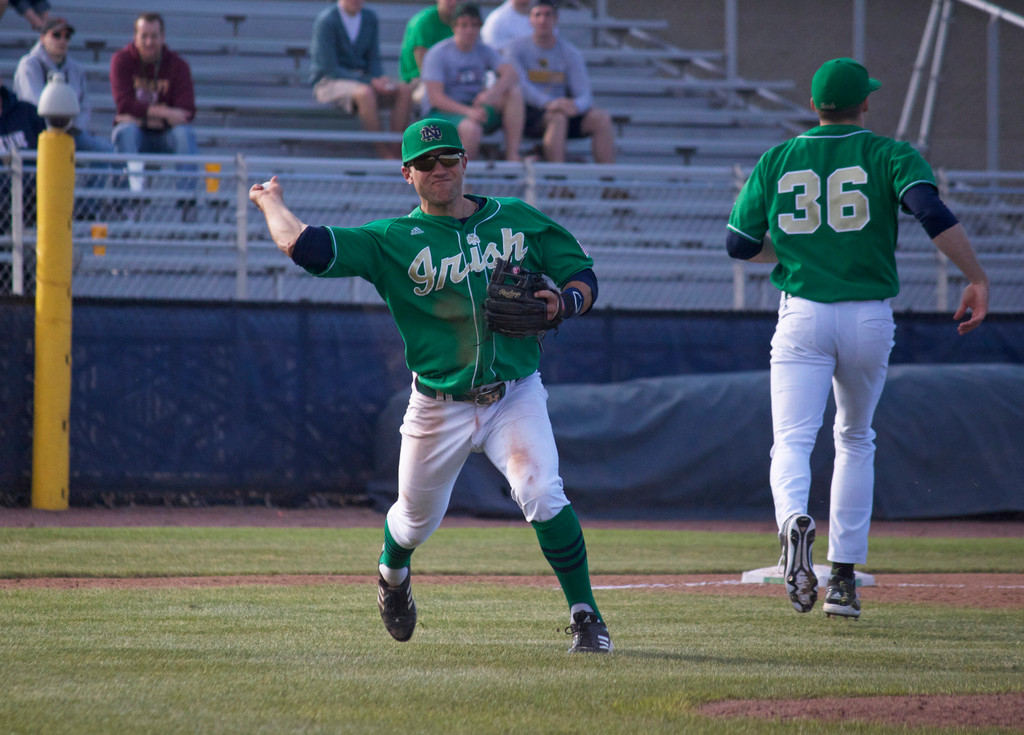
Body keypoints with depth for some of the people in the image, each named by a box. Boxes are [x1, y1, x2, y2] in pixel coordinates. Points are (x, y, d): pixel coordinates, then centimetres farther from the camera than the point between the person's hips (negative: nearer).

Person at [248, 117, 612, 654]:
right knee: (417, 518, 16)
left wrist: (562, 303, -13)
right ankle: (392, 575, 53)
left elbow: (582, 274, 8)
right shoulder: (393, 241, -6)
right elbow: (302, 245, -14)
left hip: (516, 397, 0)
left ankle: (585, 617, -11)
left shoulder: (518, 220, 3)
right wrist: (270, 201, 2)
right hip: (438, 409, 0)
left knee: (543, 498, -22)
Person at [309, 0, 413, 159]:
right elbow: (329, 68, -18)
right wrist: (370, 81, -24)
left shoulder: (370, 18, 6)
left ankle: (397, 150, -22)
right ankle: (383, 151, -28)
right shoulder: (326, 21, -15)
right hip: (329, 82, -7)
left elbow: (374, 60, 10)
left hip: (360, 79, 7)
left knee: (405, 90, -18)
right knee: (365, 93, -39)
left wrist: (381, 79, -14)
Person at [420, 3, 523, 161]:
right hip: (440, 113, -6)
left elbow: (512, 74, -9)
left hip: (473, 108, 6)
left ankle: (512, 155, -24)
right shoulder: (437, 54, -7)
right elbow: (435, 98, -16)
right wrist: (467, 111, -31)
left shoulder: (484, 51, 8)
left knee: (514, 92, -17)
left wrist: (493, 92, -32)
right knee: (471, 128, -39)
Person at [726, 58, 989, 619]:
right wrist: (977, 279, -17)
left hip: (802, 317, 0)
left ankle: (793, 520, -41)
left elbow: (739, 244, 8)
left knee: (792, 441, -6)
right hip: (869, 317, 0)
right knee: (855, 440, 19)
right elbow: (933, 212, -18)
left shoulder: (776, 162, 7)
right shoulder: (888, 155, 0)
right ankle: (843, 579, 16)